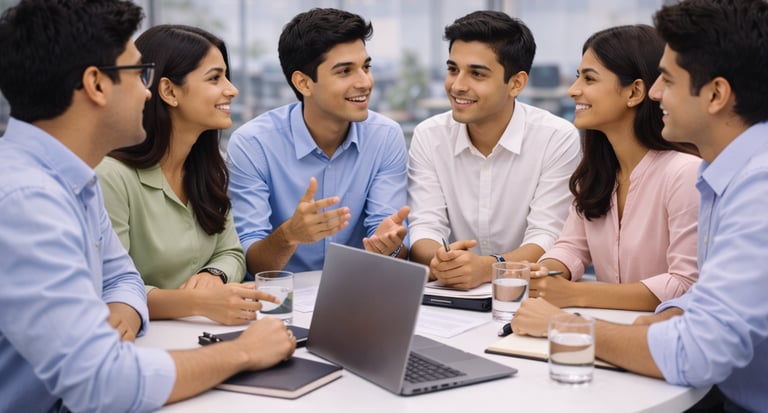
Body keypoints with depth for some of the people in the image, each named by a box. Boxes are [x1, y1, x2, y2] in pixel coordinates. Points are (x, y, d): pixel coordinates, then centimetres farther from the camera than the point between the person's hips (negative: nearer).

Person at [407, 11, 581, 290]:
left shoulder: (558, 139, -8)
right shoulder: (428, 136, 1)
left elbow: (546, 238, -14)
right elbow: (424, 227, -5)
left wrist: (488, 267, -32)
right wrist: (438, 261, -28)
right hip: (456, 295, 3)